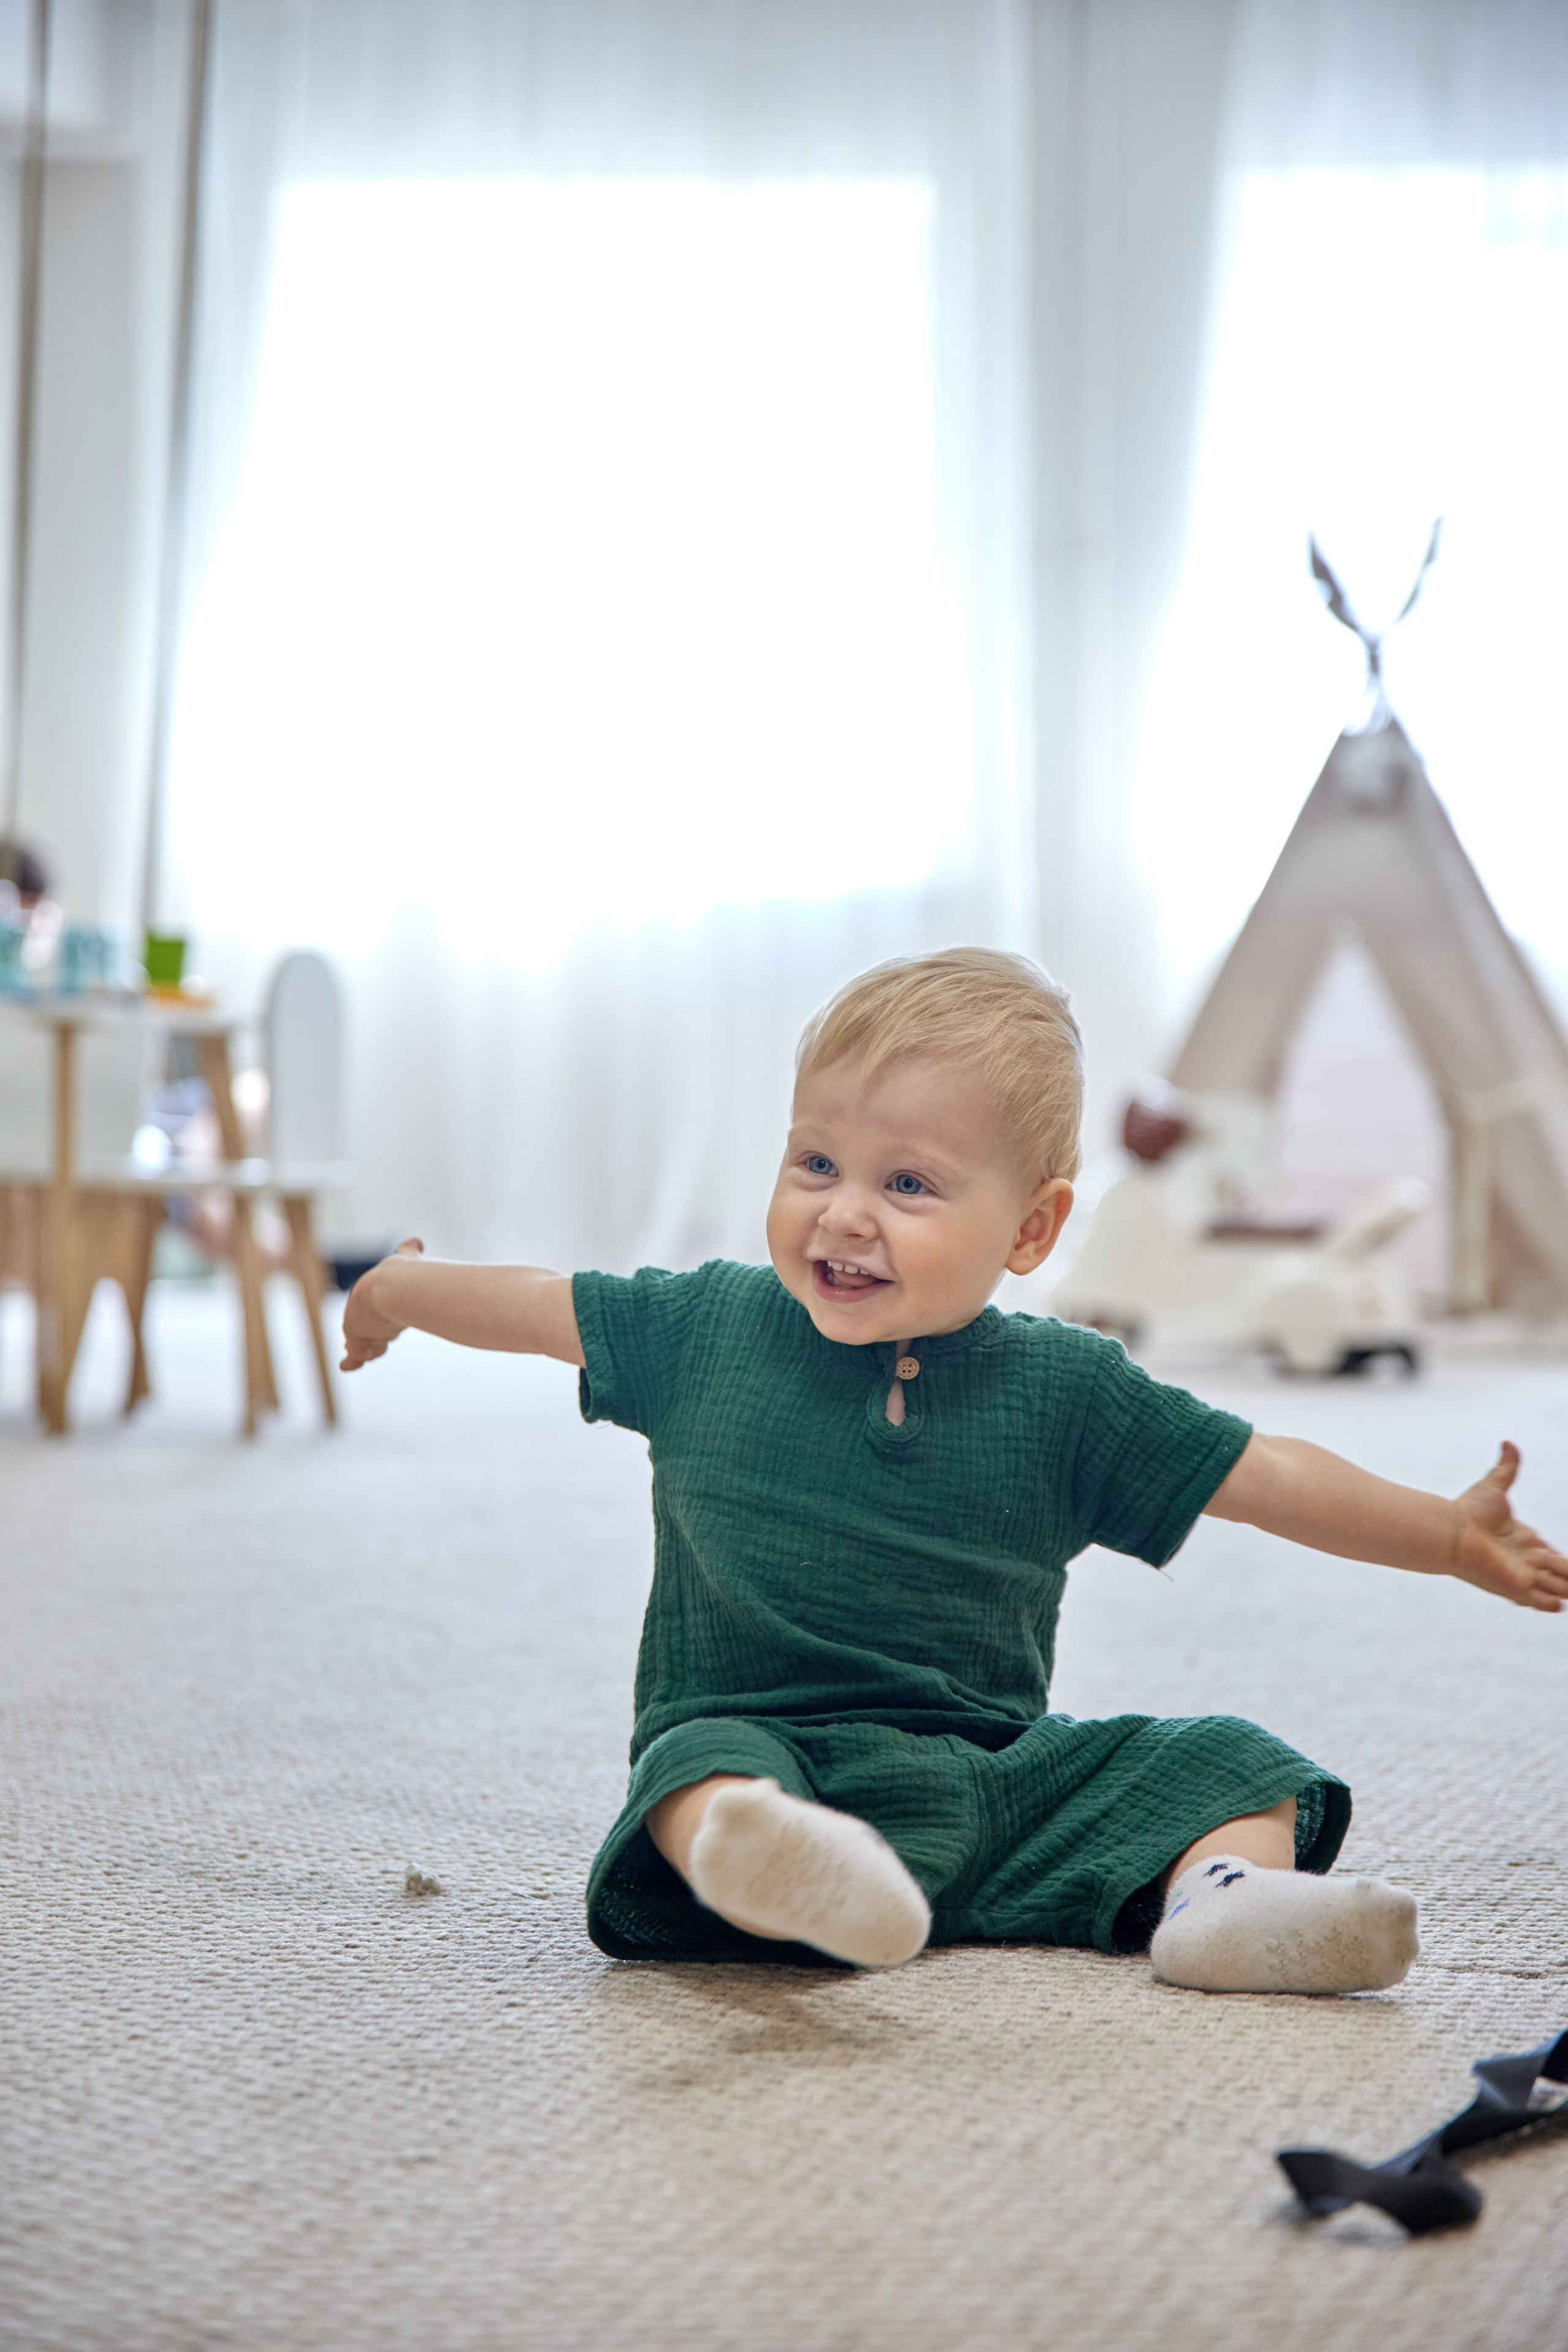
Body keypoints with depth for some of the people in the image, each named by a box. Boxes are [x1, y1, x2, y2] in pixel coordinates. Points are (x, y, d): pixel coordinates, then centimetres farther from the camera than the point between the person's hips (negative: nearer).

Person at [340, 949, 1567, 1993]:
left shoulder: (1065, 1390, 1)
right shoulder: (707, 1328, 4)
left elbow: (1270, 1476, 4)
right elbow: (547, 1304, 20)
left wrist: (1453, 1535, -3)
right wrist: (401, 1291, 33)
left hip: (998, 1772, 2)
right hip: (761, 1744, -2)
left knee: (1227, 1760, -9)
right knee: (704, 1765, -36)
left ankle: (1217, 1895, -35)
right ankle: (765, 1863, -65)